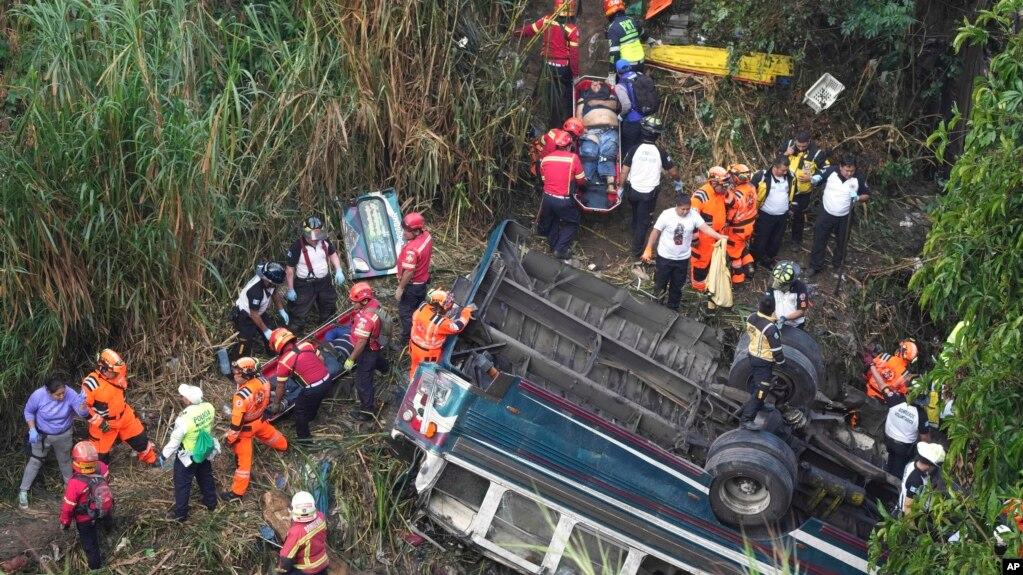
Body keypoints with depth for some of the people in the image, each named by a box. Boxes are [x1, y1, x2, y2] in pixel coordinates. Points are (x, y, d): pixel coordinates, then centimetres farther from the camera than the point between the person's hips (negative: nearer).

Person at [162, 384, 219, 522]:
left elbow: (174, 441, -23)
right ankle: (211, 502, 49)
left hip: (188, 456, -5)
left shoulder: (184, 419, -37)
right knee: (206, 477, 29)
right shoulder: (209, 407, -21)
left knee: (182, 485, 17)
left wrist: (164, 456, -7)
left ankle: (180, 513, 32)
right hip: (206, 451, 5)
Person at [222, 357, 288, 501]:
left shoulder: (242, 395, -40)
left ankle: (237, 492, 19)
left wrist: (230, 438, -14)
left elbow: (237, 422, -29)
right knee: (270, 434, 37)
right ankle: (283, 445, 69)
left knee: (243, 458, 5)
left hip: (246, 427, -6)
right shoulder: (263, 381, -20)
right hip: (260, 420, 6)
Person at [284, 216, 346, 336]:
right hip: (305, 285, -6)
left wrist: (338, 270, -4)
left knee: (329, 311, 24)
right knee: (300, 315, -2)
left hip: (324, 282, 6)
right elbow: (289, 268, -16)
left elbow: (332, 254, 10)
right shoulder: (297, 247, -25)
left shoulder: (324, 241, -10)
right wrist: (290, 290, -12)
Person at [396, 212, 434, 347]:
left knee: (406, 313, 7)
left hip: (412, 285, -9)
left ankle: (406, 342, 19)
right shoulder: (427, 235, -10)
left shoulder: (411, 249, -36)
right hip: (423, 281, 9)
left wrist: (400, 288, -18)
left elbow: (409, 272, -29)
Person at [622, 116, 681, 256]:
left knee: (636, 212, 32)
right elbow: (673, 171, -4)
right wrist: (678, 182, 17)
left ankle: (634, 228, 56)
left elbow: (624, 171, -10)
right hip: (649, 193, -2)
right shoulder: (661, 152, -14)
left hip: (632, 190, 2)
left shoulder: (634, 150, -12)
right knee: (643, 221, 10)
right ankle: (636, 249, 15)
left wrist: (621, 188, 3)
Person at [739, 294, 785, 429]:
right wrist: (781, 362, -4)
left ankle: (758, 405, 49)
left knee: (756, 383, 28)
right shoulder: (770, 328, -32)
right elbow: (777, 350, -22)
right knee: (761, 390, 1)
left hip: (752, 355, 8)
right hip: (764, 361, -8)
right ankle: (746, 418, 2)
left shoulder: (751, 318, -12)